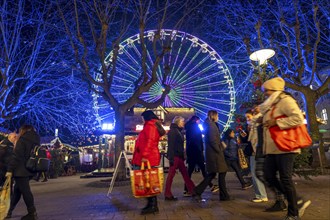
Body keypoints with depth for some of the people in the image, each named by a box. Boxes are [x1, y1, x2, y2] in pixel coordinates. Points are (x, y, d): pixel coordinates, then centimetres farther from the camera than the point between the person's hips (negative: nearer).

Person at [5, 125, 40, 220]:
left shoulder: (22, 140, -9)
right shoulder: (36, 141, 13)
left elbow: (16, 156, -16)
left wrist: (10, 169, -15)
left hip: (21, 170, -8)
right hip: (29, 170, 8)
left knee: (25, 191, -4)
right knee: (17, 190, 17)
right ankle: (8, 211, 27)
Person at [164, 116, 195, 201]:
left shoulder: (179, 131, 17)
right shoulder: (173, 131, -11)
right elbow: (171, 145, -18)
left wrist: (183, 156, 15)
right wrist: (171, 157, -22)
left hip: (179, 156, 9)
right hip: (175, 156, -9)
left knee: (185, 173, 12)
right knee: (171, 174, -3)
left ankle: (192, 190, 20)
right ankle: (168, 194, 4)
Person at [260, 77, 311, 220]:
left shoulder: (285, 100, -8)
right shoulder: (271, 105, 20)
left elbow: (298, 118, -20)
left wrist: (276, 122, -18)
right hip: (272, 148, 9)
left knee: (285, 179, -3)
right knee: (269, 177, 7)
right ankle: (296, 202, 20)